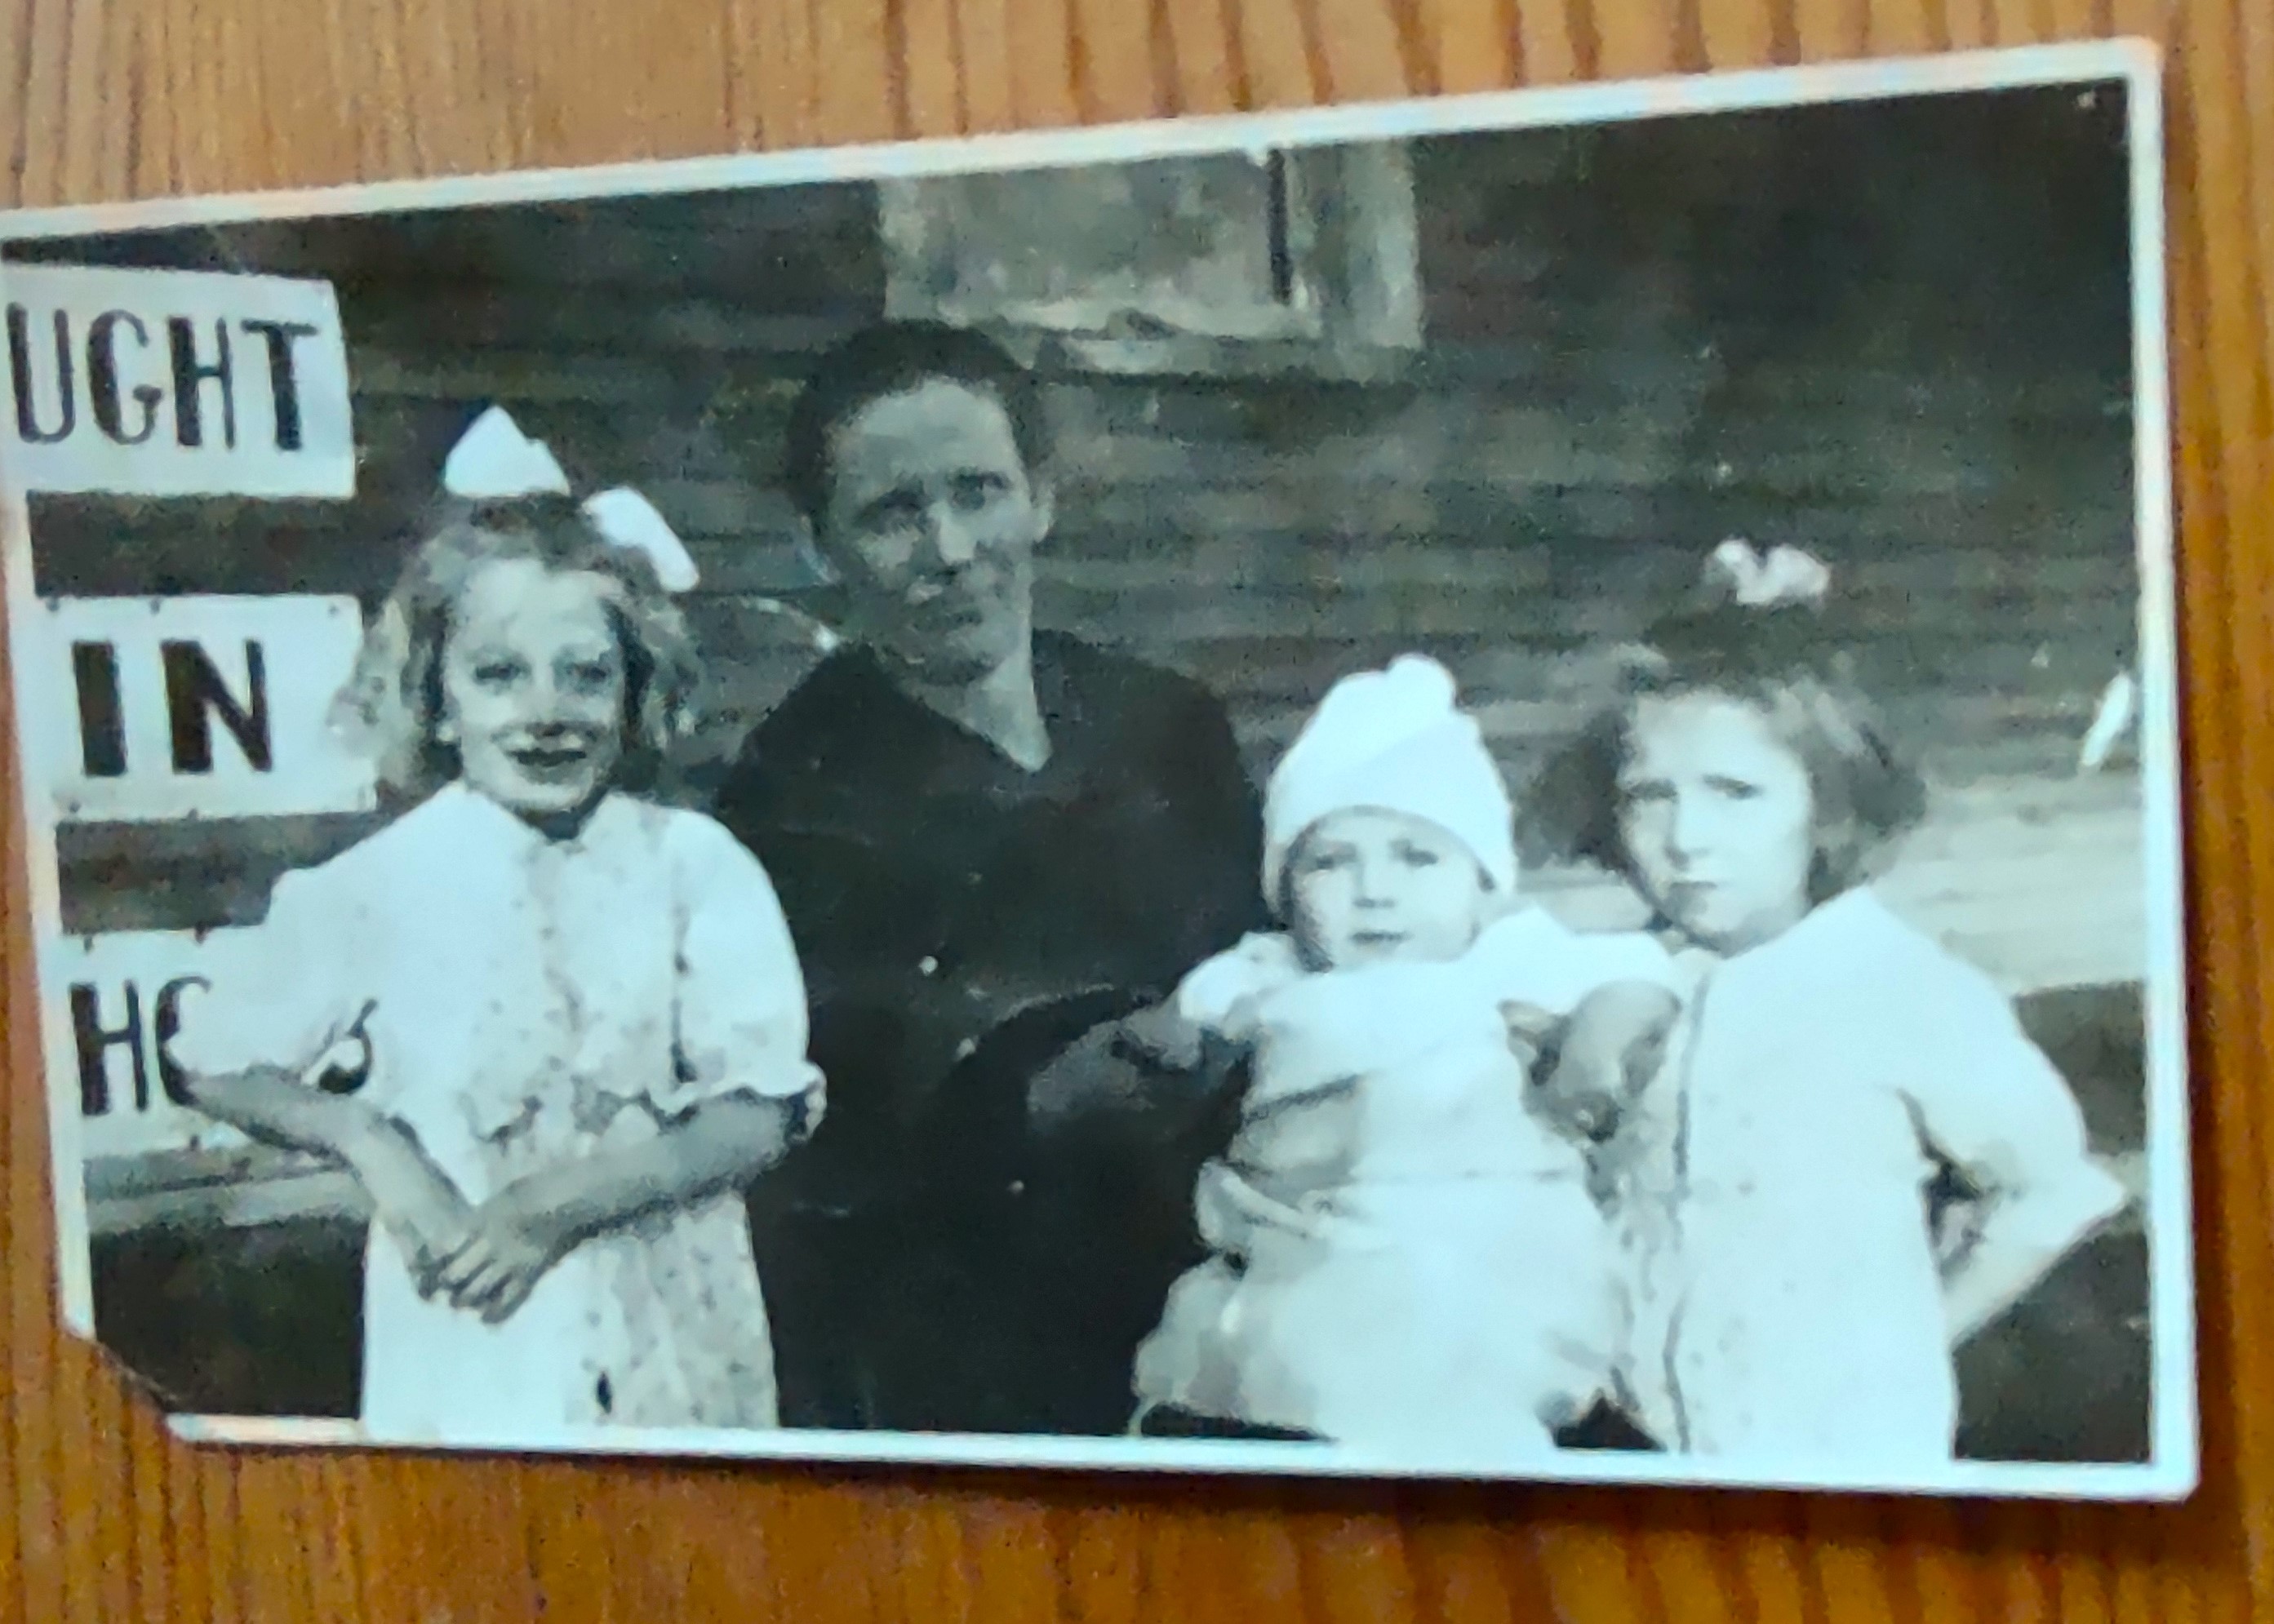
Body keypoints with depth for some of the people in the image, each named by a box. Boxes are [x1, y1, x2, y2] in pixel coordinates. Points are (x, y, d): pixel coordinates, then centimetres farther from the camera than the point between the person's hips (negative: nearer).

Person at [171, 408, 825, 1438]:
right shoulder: (379, 886, -4)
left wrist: (558, 1204, -18)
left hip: (674, 1346, 0)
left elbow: (761, 1114, -9)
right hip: (464, 1349, 0)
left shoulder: (691, 863, -6)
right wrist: (370, 1145, -9)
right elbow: (218, 1065, 7)